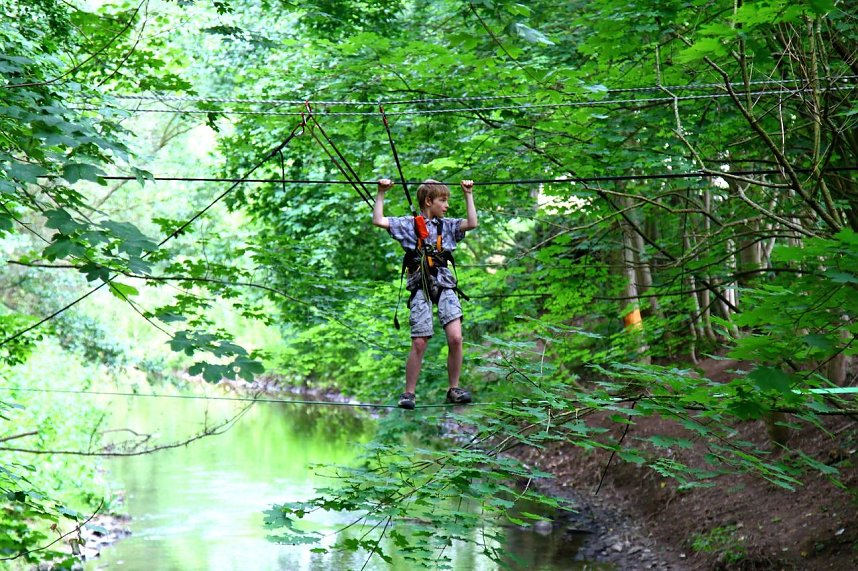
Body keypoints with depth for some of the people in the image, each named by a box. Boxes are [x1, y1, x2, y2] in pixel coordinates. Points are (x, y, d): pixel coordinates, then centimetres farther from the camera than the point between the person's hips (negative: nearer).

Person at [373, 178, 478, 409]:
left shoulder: (447, 225, 16)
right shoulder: (409, 224, 5)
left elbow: (472, 223, 5)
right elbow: (378, 220, -3)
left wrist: (468, 195, 10)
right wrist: (381, 193, -2)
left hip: (445, 285, 3)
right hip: (421, 287, -3)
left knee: (455, 338, -10)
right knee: (419, 344, -5)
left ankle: (454, 389, 5)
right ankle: (409, 393, 8)